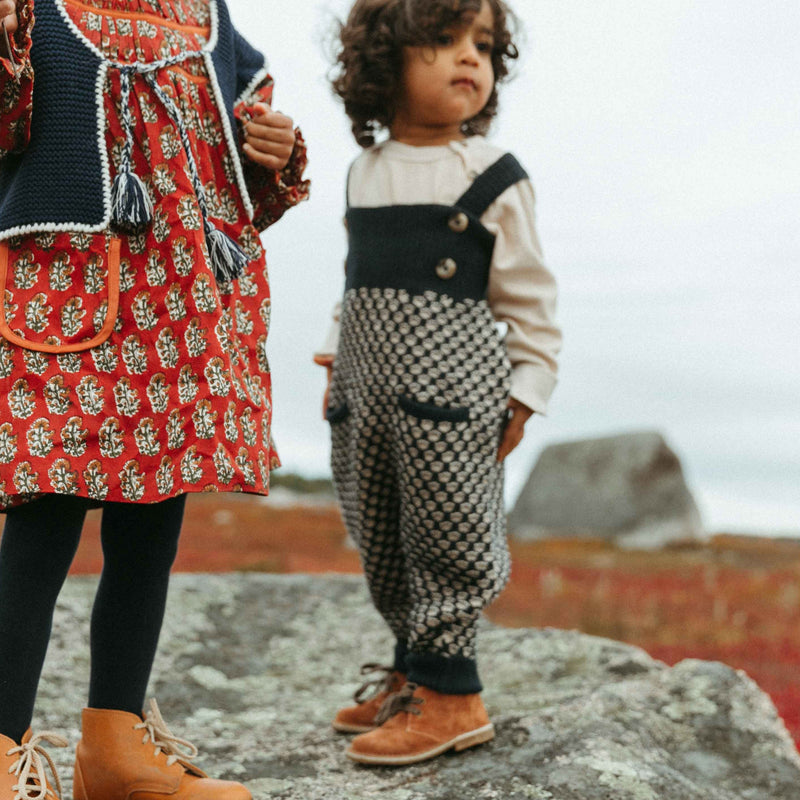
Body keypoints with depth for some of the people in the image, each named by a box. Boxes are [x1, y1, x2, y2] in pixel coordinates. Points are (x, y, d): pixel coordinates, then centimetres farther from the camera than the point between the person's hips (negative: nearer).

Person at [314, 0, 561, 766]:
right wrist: (337, 363, 16)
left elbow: (527, 295, -2)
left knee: (445, 537, -2)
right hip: (368, 385, 6)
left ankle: (449, 695, 9)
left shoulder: (494, 177, -4)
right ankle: (413, 669, 28)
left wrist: (526, 388, -5)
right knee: (379, 539, 13)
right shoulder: (365, 172, 11)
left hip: (449, 386, -6)